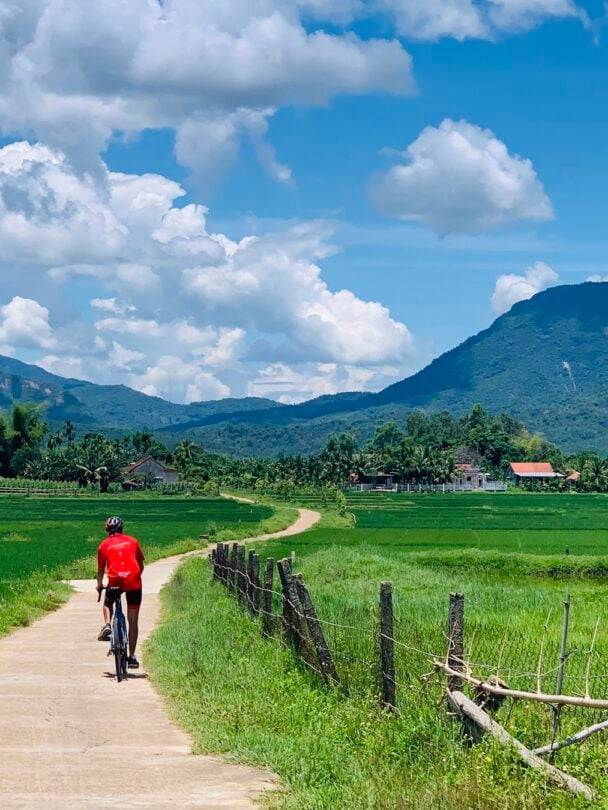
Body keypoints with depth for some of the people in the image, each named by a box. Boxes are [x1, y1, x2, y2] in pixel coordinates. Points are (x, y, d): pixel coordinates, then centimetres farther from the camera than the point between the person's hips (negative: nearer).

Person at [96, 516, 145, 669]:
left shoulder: (104, 545, 14)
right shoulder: (132, 541, 17)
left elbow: (101, 570, 21)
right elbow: (141, 565, 23)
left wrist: (99, 585, 39)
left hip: (115, 581, -1)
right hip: (134, 582, 1)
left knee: (107, 603, 33)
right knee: (133, 621, 8)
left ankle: (107, 625, 4)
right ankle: (132, 657, 6)